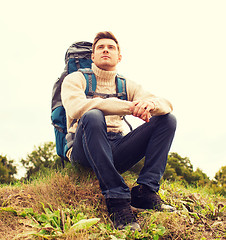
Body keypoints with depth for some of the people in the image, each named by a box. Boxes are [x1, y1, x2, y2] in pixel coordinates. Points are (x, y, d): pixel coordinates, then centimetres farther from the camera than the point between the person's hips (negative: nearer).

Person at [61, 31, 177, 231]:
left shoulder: (127, 85, 19)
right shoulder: (75, 79, 7)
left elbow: (167, 104, 6)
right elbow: (76, 107, -17)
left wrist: (151, 103, -21)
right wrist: (129, 106, -21)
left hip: (116, 151, 4)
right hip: (84, 152, -4)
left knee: (167, 119, -6)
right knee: (93, 116, -34)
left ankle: (145, 190, -20)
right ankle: (117, 198, -35)